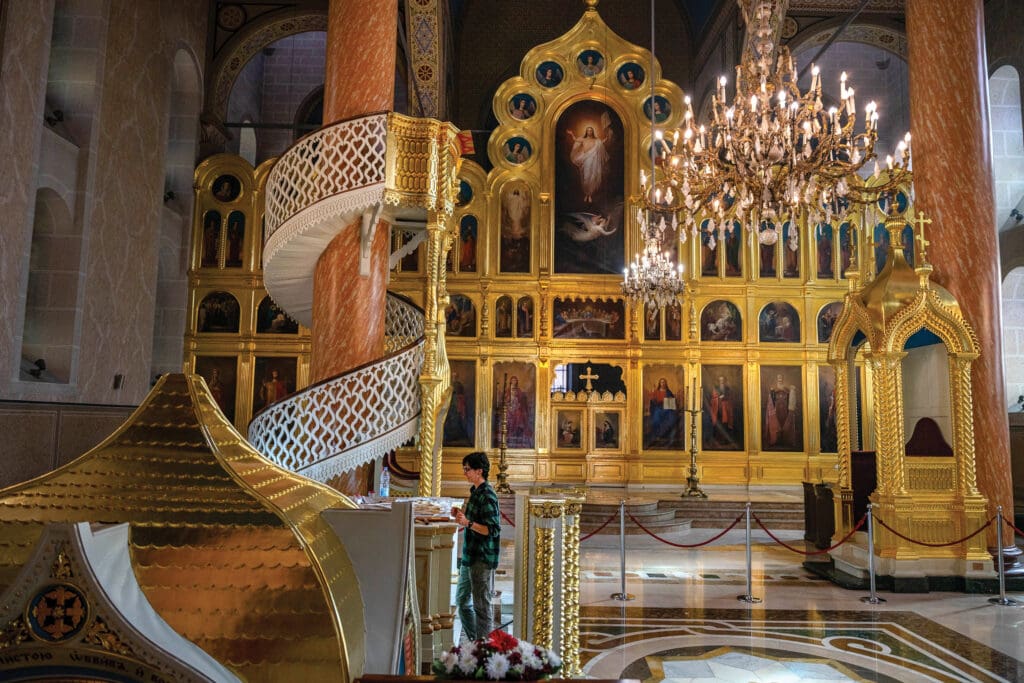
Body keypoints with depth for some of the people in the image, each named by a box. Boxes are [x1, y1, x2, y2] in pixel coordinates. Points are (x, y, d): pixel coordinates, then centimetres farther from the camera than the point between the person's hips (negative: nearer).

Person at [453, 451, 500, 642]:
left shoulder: (487, 496, -19)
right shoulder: (475, 491, 11)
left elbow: (493, 530, -23)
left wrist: (468, 523, -30)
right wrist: (462, 515, 6)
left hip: (482, 560, -11)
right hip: (470, 556, 11)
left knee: (481, 606, 1)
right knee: (462, 600, 20)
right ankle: (474, 643, 33)